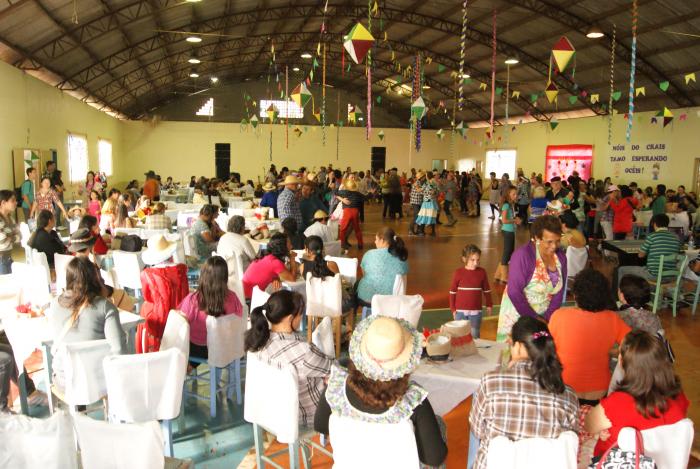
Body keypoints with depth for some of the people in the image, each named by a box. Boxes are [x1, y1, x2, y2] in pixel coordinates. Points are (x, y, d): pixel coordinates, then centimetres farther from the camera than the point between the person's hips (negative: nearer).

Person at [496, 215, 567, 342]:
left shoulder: (561, 256, -3)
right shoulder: (523, 255, -20)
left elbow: (559, 291, 1)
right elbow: (514, 292, -22)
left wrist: (547, 318, -7)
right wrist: (534, 318, -16)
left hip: (544, 315, 5)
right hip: (518, 314, -5)